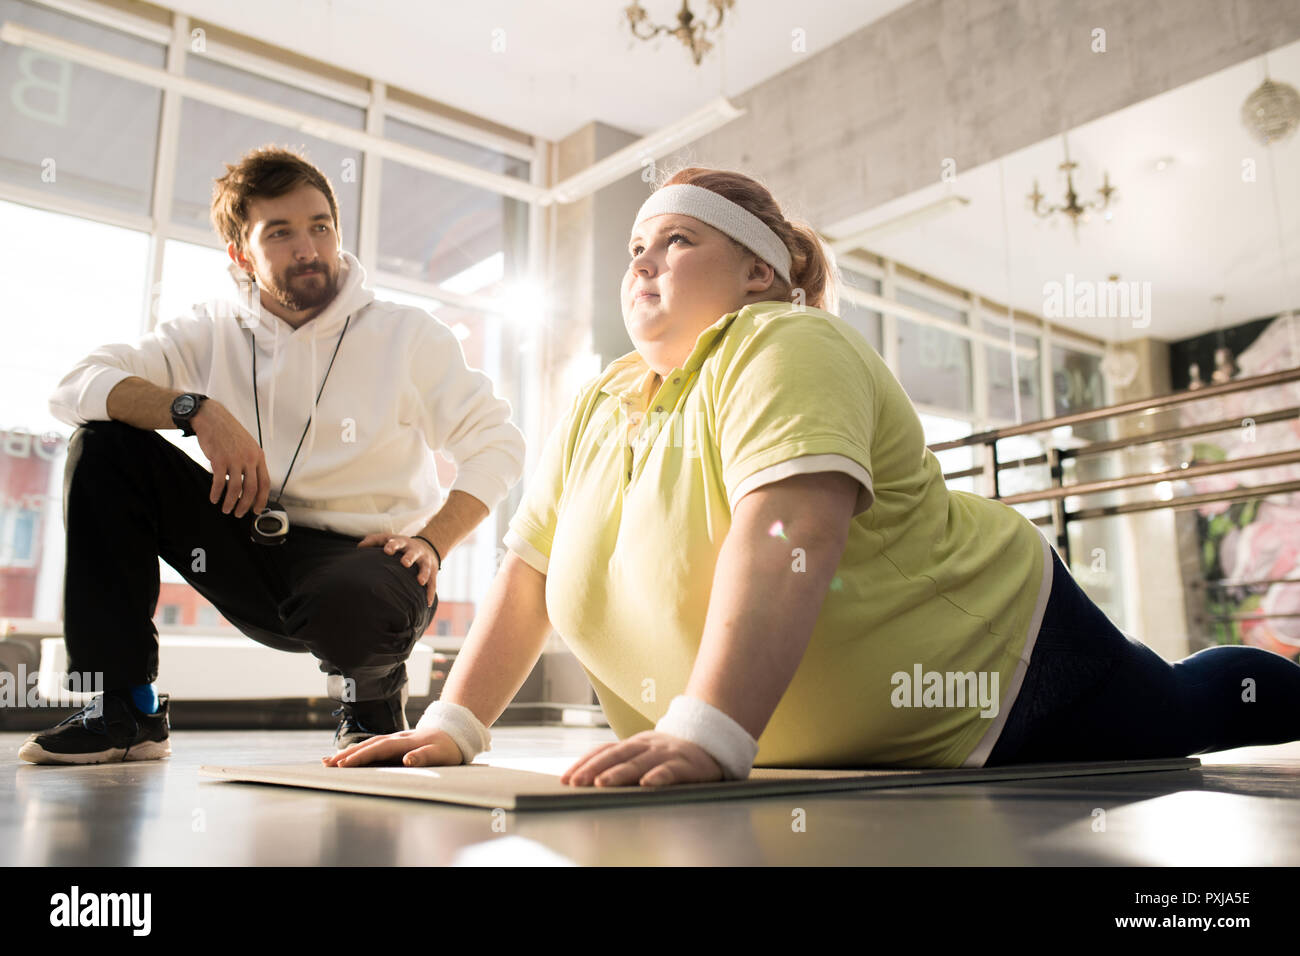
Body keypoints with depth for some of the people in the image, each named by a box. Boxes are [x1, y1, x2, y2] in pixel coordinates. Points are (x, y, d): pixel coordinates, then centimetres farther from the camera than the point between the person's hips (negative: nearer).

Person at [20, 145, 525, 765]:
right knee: (105, 443, -10)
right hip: (253, 561, 4)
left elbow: (496, 444, -5)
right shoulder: (213, 332, 6)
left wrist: (431, 542, -18)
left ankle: (374, 704, 1)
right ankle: (123, 710, -6)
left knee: (350, 603, -41)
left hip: (361, 557, -3)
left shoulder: (407, 335, -2)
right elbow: (74, 389, -5)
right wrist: (198, 409, -22)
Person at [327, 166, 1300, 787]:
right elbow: (531, 576, 0)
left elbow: (786, 542, -38)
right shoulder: (594, 409, 0)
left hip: (988, 667, -6)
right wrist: (453, 728, -7)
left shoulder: (785, 347, -24)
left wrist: (708, 736, -47)